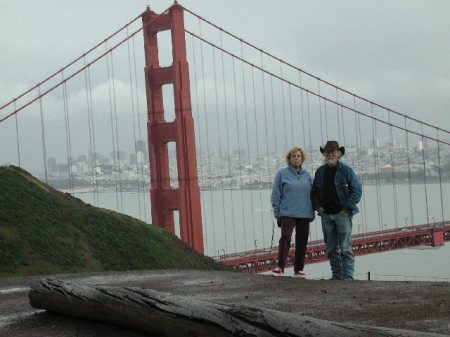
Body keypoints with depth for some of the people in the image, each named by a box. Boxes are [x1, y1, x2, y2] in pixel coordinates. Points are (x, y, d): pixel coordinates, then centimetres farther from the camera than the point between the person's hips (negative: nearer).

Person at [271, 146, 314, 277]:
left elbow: (312, 194, 15)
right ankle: (280, 267, -16)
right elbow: (276, 195, 1)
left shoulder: (307, 175, 12)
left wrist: (312, 212, 9)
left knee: (302, 242, 6)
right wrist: (277, 213, -4)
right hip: (287, 213, -4)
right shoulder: (282, 174, 2)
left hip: (305, 214, 4)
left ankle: (298, 269, 14)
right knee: (285, 238, -17)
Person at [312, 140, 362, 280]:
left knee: (345, 247, -7)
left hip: (342, 214, -5)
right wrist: (317, 206, 5)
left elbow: (357, 190, -5)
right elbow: (314, 191, 20)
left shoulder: (346, 170, -2)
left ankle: (348, 276, -6)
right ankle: (336, 275, 15)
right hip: (326, 215, 5)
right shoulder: (320, 171, 11)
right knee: (331, 248, 8)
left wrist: (347, 207, -11)